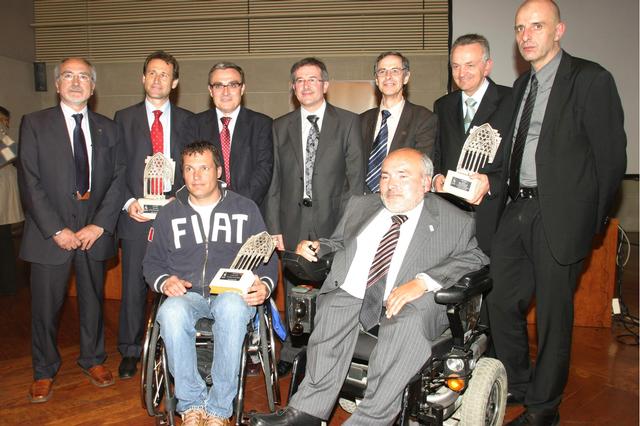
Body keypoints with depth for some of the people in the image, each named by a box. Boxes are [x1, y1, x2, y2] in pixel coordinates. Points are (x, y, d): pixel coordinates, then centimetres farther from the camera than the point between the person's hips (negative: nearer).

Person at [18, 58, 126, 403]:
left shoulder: (107, 128, 8)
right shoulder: (35, 124, 0)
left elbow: (118, 179, 2)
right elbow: (29, 181, -6)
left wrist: (100, 225, -8)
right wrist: (56, 230, -12)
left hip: (94, 230, 2)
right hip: (51, 232, -2)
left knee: (93, 299, 13)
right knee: (46, 305, 5)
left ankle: (93, 360, 32)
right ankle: (44, 371, 24)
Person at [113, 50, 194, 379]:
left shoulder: (187, 120, 9)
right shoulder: (124, 118, 9)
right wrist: (128, 202, -8)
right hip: (136, 214, 0)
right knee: (133, 286, 4)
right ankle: (130, 352, 19)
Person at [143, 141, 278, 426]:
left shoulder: (246, 209, 13)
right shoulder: (169, 214, 17)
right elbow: (152, 261, 19)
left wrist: (265, 286, -9)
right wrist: (164, 282, -3)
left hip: (233, 295, -1)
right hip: (185, 295, 2)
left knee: (232, 307, -39)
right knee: (171, 313, -36)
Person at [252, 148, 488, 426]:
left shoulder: (456, 222, 7)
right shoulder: (360, 206, 21)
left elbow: (474, 260, -3)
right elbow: (340, 244, 28)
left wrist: (423, 281, -19)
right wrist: (316, 247, 4)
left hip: (413, 301, -3)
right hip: (353, 293, 4)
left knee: (409, 321, -34)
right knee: (337, 301, -28)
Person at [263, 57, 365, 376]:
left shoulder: (348, 122, 4)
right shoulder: (280, 126, 11)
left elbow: (356, 178, 0)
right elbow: (274, 180, 8)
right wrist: (274, 227, 1)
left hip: (333, 223, -2)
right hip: (292, 225, 2)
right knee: (293, 293, 9)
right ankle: (291, 355, 24)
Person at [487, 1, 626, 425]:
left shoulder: (590, 79, -7)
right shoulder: (522, 84, 15)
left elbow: (611, 157, -8)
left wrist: (590, 223, -6)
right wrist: (511, 196, 6)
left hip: (559, 215, -7)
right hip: (518, 210, 7)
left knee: (553, 313, 5)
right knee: (502, 302, 12)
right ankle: (517, 385, 34)